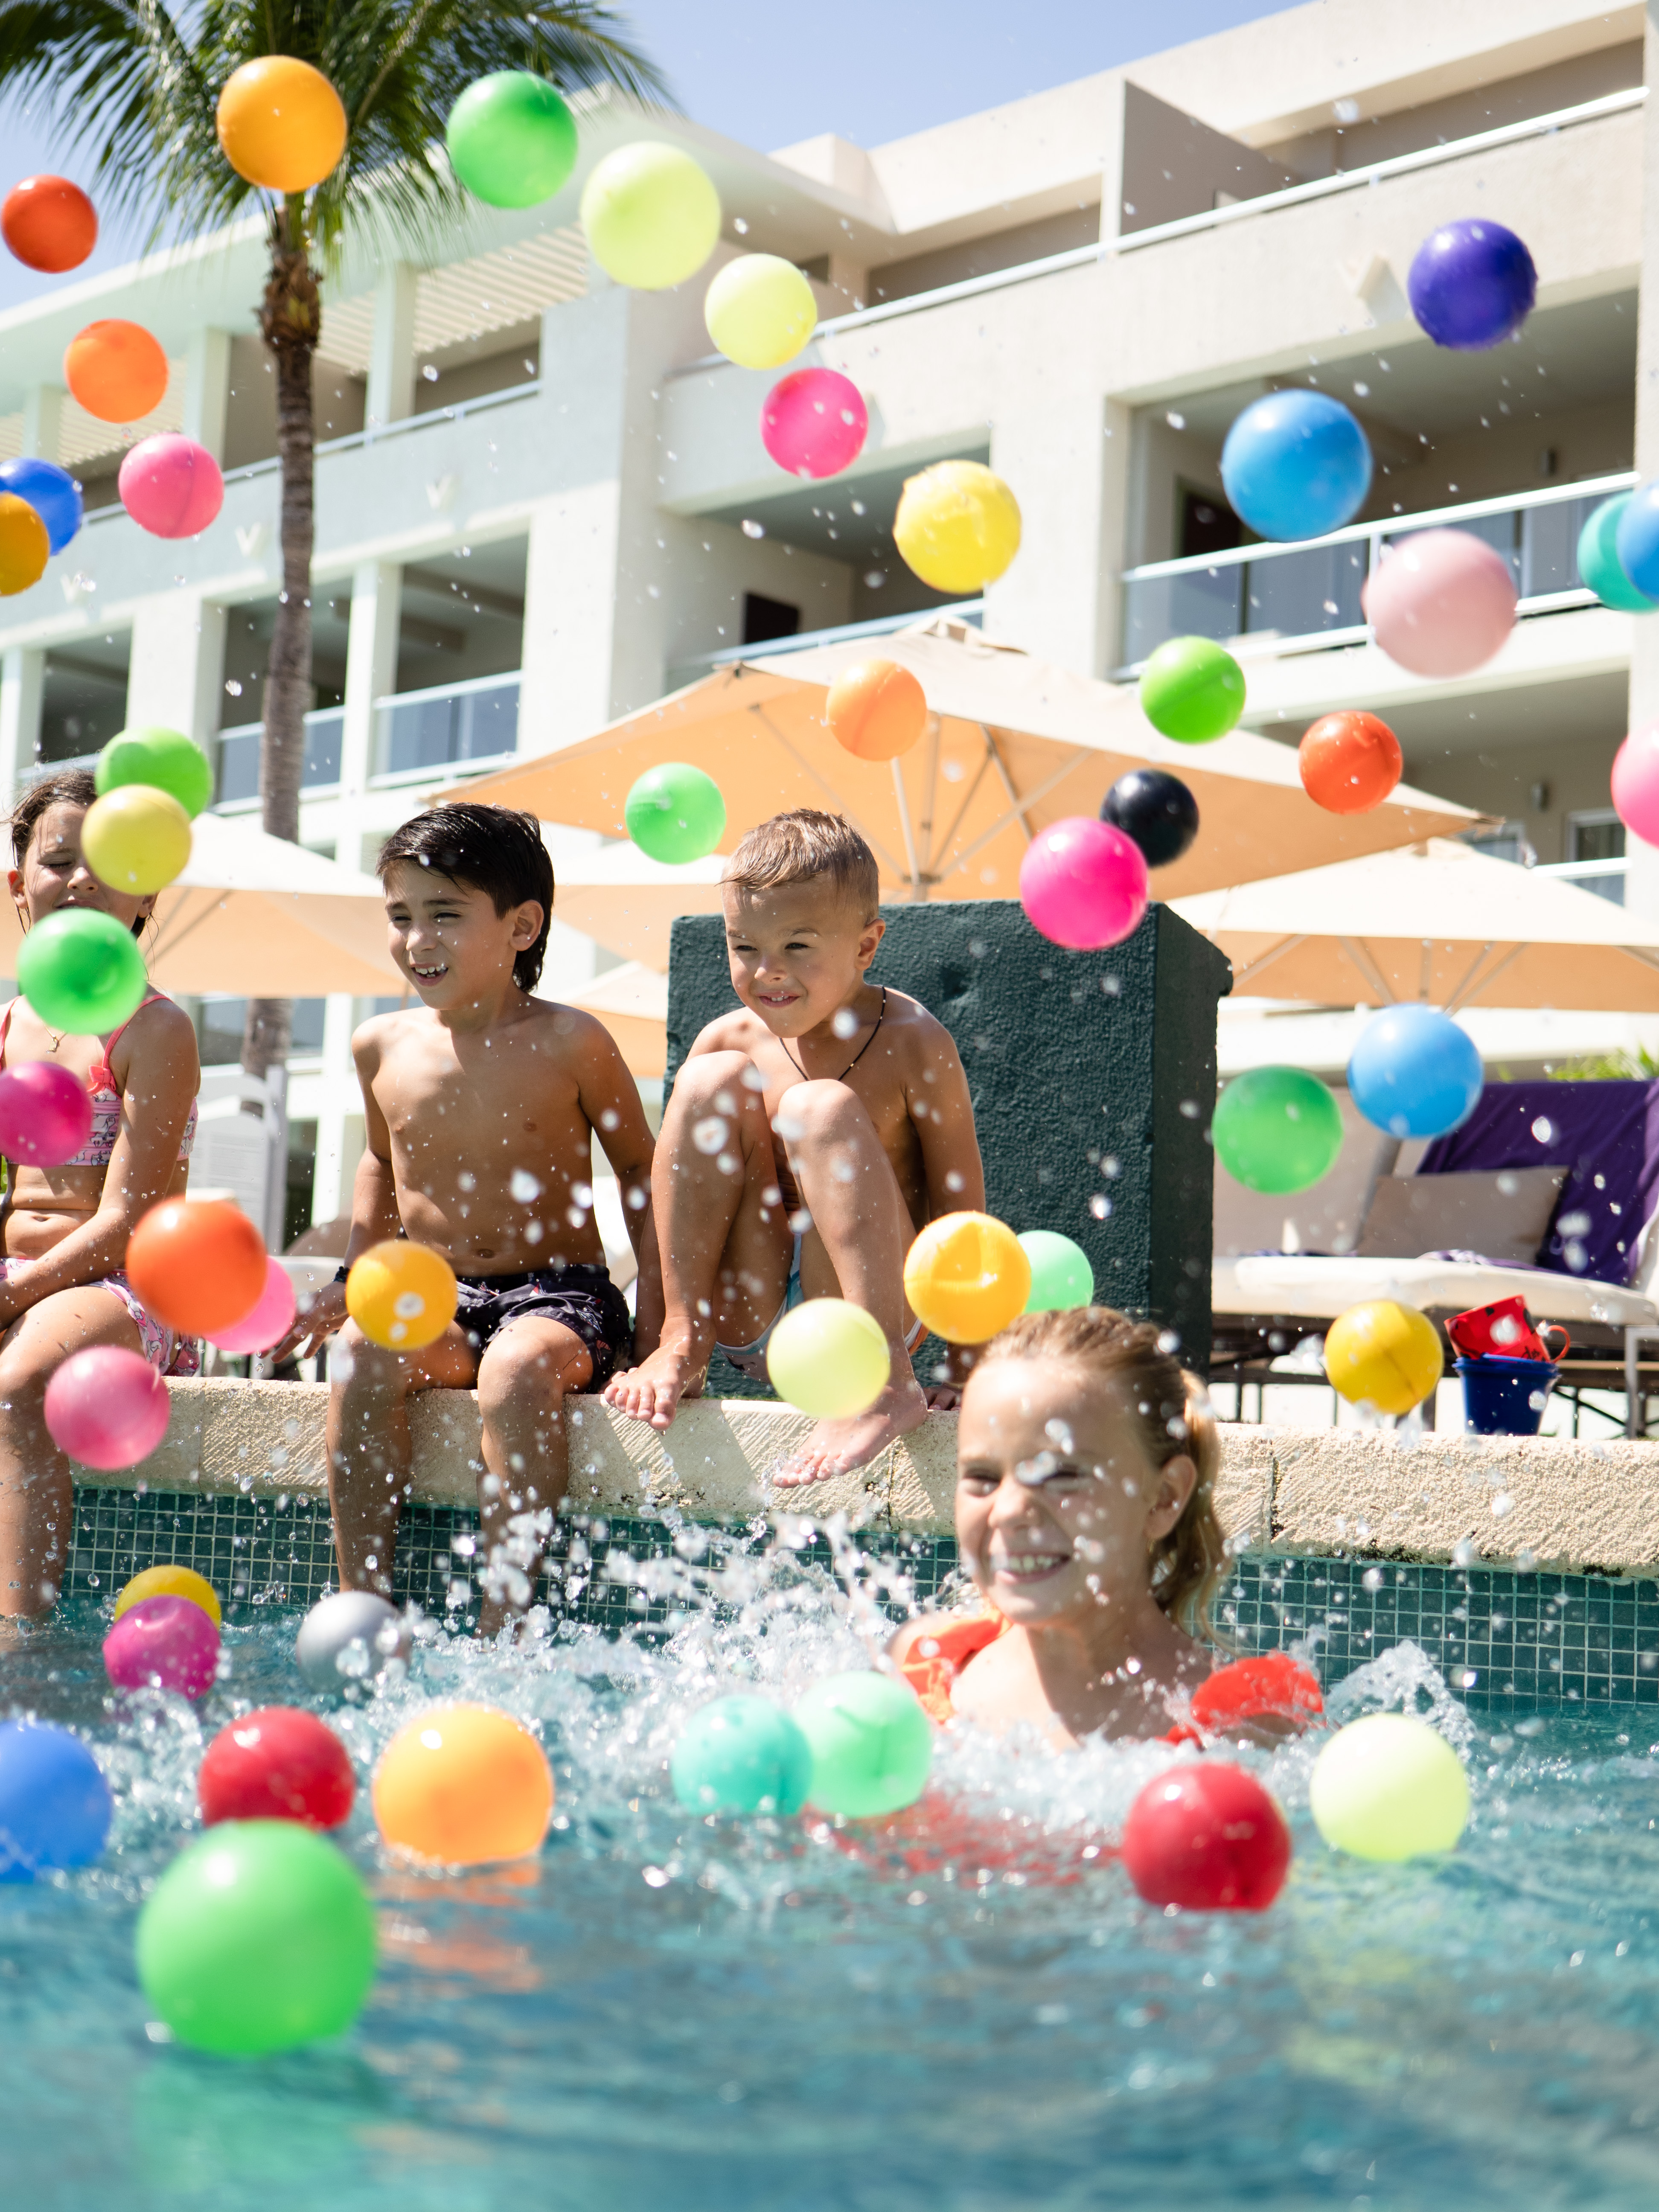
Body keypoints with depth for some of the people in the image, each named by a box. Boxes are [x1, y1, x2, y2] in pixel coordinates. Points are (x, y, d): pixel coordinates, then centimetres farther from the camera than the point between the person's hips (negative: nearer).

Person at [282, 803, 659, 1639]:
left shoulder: (569, 1044, -5)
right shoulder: (382, 1047, 6)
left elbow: (639, 1166, 4)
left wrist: (655, 1306, -6)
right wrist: (357, 1277, 13)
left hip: (557, 1293, -3)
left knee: (519, 1370, -37)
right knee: (357, 1358, -29)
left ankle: (503, 1624, -30)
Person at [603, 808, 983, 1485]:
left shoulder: (912, 1044, -11)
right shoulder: (728, 1042, 0)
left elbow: (959, 1217, -10)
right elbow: (667, 1193, 5)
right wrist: (672, 1338, -4)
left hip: (867, 1309, -4)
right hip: (747, 1325, 4)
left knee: (820, 1108, -27)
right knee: (713, 1080, -14)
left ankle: (888, 1380, -34)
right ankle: (685, 1347, -15)